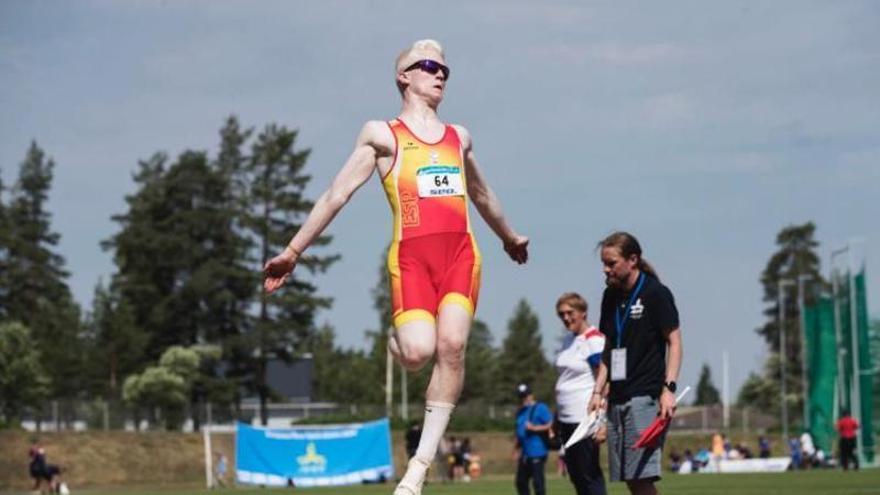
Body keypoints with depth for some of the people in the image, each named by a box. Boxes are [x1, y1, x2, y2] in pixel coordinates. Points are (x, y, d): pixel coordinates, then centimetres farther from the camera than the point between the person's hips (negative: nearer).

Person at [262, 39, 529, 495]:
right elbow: (336, 195, 8)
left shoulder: (460, 138, 23)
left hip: (461, 252, 4)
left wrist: (509, 236, 53)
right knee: (418, 351, -22)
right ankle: (396, 340, 19)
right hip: (411, 254, -4)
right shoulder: (381, 136, 10)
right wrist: (294, 251, 4)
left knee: (452, 344, -16)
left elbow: (481, 194, 40)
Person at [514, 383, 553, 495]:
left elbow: (551, 425, -12)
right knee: (521, 481, 11)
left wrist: (534, 428, -18)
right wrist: (517, 449, 20)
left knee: (537, 482, -10)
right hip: (525, 454, 9)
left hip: (537, 453, -9)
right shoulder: (521, 412, 18)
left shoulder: (540, 408, -6)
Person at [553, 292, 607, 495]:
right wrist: (556, 420, 21)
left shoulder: (594, 340, -11)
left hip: (585, 419, -9)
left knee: (589, 474, -7)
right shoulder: (568, 339, 15)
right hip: (567, 419, 9)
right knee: (575, 473, 11)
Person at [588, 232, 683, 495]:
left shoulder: (655, 293, -5)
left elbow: (674, 342, -6)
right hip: (617, 397, 7)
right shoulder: (611, 296, 15)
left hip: (645, 395, -7)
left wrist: (668, 389, -16)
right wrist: (598, 391, 13)